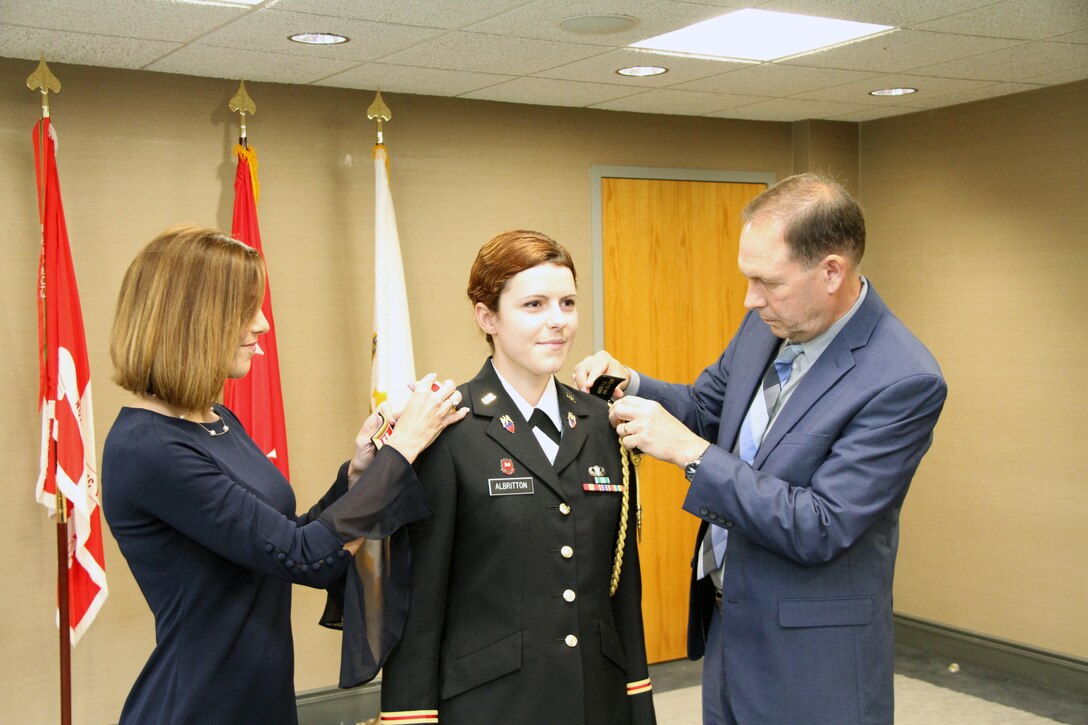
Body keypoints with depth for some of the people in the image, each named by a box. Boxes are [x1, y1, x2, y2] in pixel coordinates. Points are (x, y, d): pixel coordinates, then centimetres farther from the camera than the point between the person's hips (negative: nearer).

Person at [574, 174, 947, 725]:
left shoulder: (905, 381, -24)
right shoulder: (766, 323, -2)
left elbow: (820, 529, -26)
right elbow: (706, 405, 15)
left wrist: (690, 450, -26)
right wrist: (632, 384, -5)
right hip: (726, 619, 7)